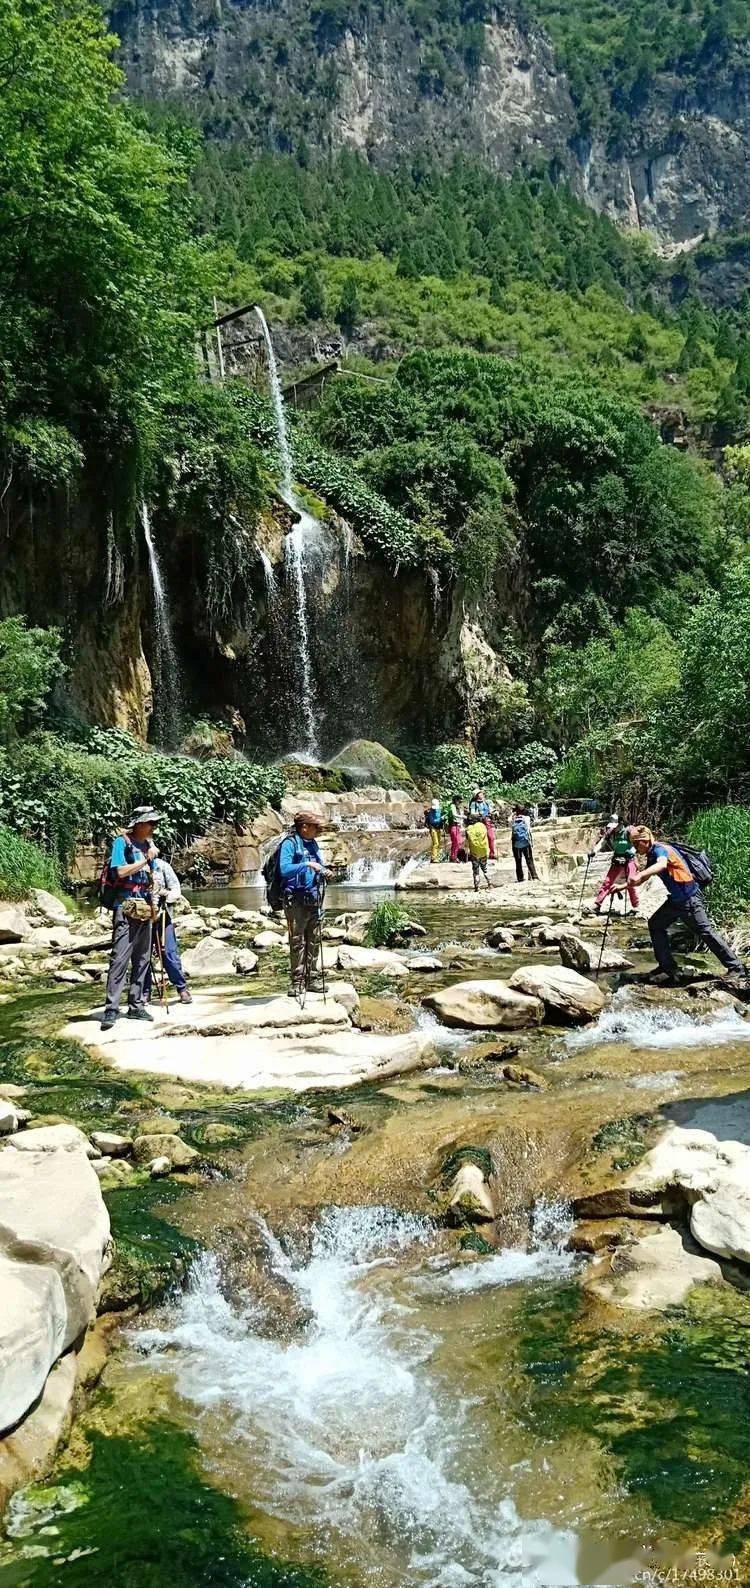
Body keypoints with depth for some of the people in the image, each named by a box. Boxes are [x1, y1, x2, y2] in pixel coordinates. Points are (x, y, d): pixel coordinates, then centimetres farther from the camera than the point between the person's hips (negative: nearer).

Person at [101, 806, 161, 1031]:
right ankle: (111, 1010, -11)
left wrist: (154, 903, 14)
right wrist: (146, 859, -12)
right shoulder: (122, 842, -4)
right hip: (126, 906, -7)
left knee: (142, 958, 9)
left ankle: (136, 1005, 17)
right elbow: (121, 871, -16)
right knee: (120, 957, -11)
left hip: (145, 908, 8)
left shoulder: (148, 845, 16)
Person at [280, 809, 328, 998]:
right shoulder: (290, 843, -9)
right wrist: (306, 865, -26)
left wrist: (322, 871, 8)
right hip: (296, 900, -8)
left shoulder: (312, 843, 15)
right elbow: (284, 869, -21)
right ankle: (297, 982, -1)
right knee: (297, 942, -5)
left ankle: (312, 978, 19)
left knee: (314, 941, 11)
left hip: (313, 900, 8)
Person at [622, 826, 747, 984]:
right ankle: (668, 965, 15)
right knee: (656, 924, 11)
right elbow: (642, 879, 24)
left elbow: (662, 864, -40)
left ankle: (737, 968, -1)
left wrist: (639, 875, -53)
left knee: (706, 931, -8)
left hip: (690, 898, -10)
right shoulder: (652, 855, 14)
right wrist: (622, 886, 12)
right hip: (676, 900, 10)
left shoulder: (659, 849, -16)